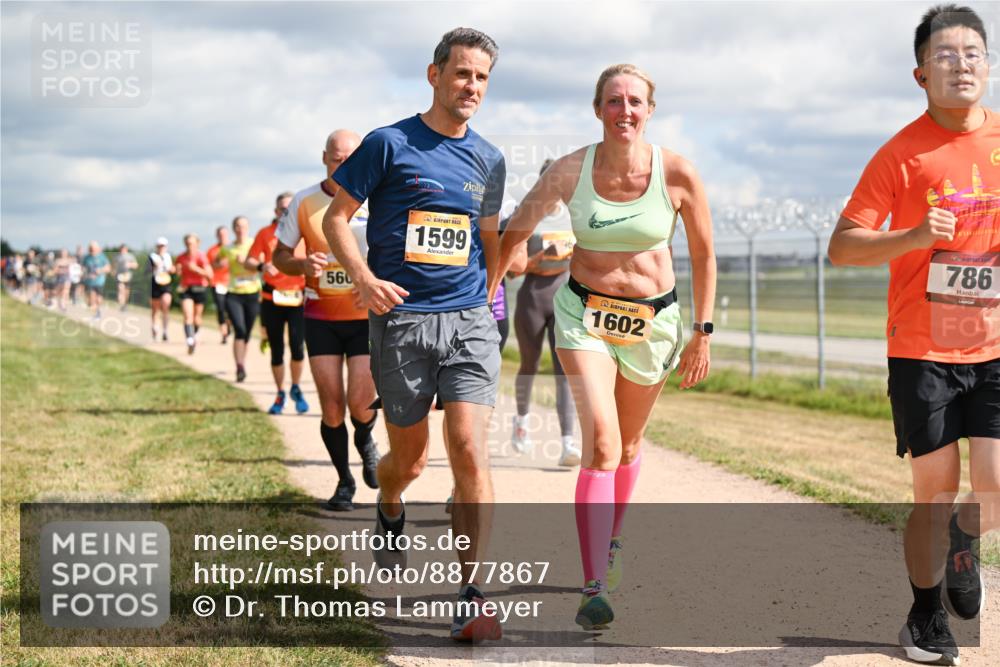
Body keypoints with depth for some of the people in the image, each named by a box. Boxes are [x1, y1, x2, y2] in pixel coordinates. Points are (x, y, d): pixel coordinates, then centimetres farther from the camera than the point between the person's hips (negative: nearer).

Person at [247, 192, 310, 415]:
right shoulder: (265, 234, 5)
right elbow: (249, 261, 1)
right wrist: (261, 266, -20)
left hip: (298, 297, -1)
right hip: (272, 298, 1)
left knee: (297, 346, -11)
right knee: (277, 350, 5)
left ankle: (296, 389, 11)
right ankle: (280, 394, 19)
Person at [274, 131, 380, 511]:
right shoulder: (304, 203, -3)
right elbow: (280, 256, 5)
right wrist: (303, 265, -17)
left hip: (368, 316, -1)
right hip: (321, 318, 1)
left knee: (360, 401, -10)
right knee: (331, 406, -1)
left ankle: (365, 441, 27)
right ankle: (345, 482, 20)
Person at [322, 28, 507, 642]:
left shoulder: (488, 160, 12)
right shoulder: (389, 144, -2)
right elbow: (336, 216, 0)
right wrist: (363, 277, -15)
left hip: (470, 320, 2)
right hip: (401, 320, -2)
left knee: (471, 448, -14)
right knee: (410, 457, 9)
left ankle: (472, 598, -13)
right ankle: (389, 515, 47)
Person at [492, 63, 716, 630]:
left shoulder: (678, 174, -13)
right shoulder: (571, 172, -13)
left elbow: (704, 255, 0)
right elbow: (517, 228, 2)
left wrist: (703, 333, 1)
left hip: (653, 320, 2)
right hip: (585, 313, -2)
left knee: (629, 445, 19)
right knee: (601, 444, -18)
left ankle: (611, 540, 48)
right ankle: (595, 588, -21)